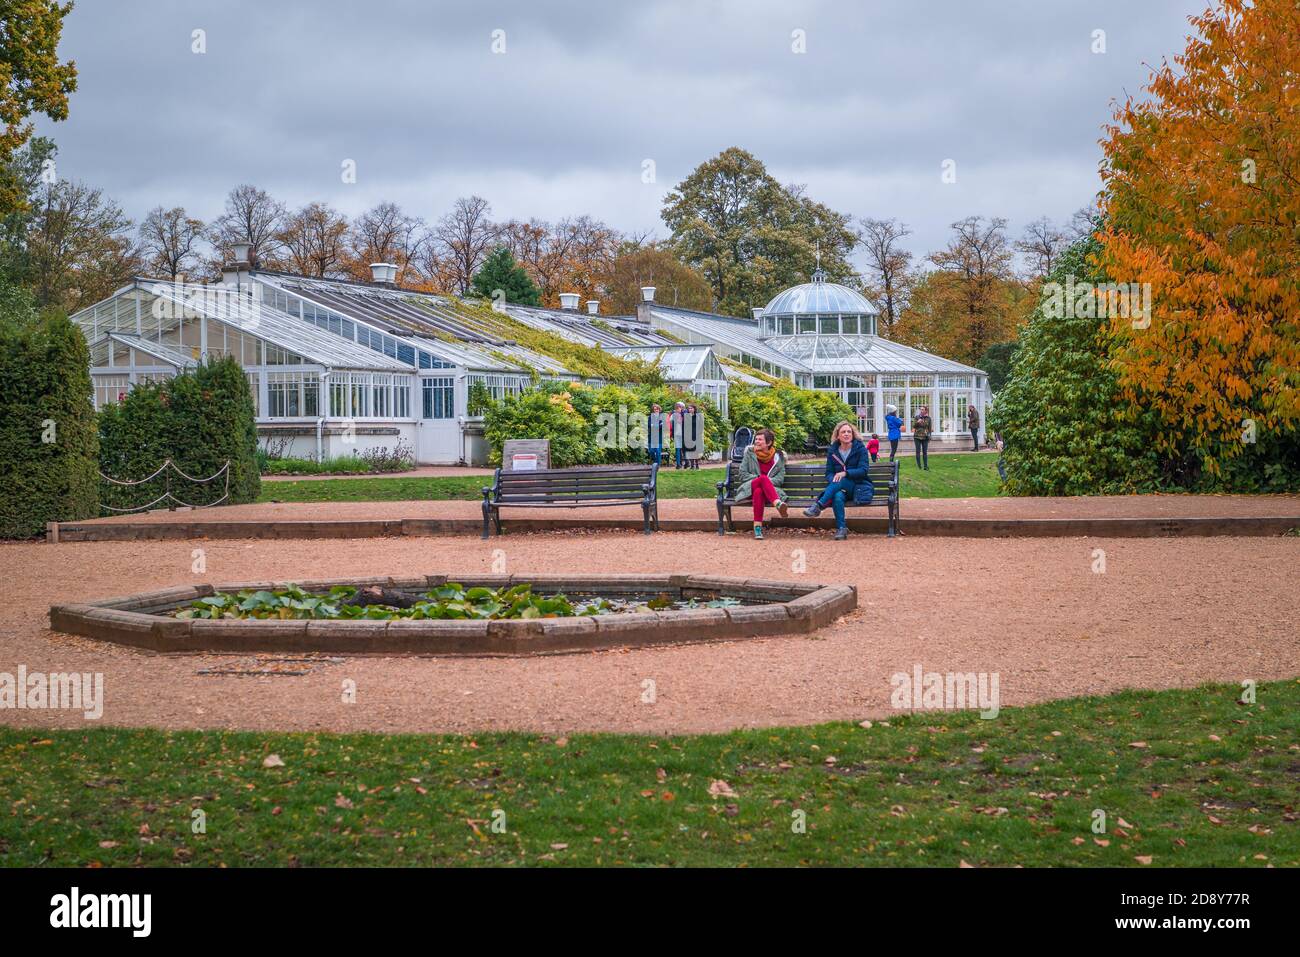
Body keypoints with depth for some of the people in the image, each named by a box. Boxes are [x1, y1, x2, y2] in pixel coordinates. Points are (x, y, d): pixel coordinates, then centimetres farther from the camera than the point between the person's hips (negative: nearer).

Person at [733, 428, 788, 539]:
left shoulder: (778, 456, 13)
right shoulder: (749, 453, 14)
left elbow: (780, 479, 7)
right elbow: (743, 474, 9)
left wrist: (767, 481, -14)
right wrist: (759, 478, -7)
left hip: (770, 489, 1)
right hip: (749, 488, 0)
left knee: (758, 491, -42)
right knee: (763, 478, -39)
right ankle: (778, 504, -64)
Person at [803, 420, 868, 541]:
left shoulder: (860, 449, 2)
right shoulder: (833, 451, 11)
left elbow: (863, 470, -9)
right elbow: (829, 473, 9)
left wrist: (845, 473, -24)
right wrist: (834, 480, -16)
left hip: (856, 487, -2)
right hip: (837, 486, 2)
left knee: (841, 481, -36)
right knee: (838, 496, -36)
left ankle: (817, 506, -44)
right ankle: (841, 528, -38)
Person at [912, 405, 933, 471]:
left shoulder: (928, 418, 3)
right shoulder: (917, 417, 2)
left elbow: (930, 428, 8)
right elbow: (913, 426, -2)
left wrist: (929, 437, 6)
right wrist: (917, 422, -21)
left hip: (925, 437, 0)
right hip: (917, 437, 0)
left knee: (925, 452, 3)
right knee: (918, 452, 0)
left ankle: (925, 466, 8)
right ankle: (919, 466, 6)